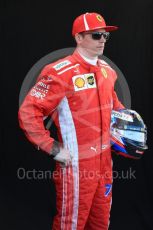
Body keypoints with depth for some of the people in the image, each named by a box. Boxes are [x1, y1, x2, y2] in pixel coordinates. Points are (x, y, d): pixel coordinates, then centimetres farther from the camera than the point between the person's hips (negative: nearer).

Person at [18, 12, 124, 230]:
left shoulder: (107, 70, 9)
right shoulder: (60, 73, -17)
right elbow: (28, 113, -18)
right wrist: (53, 148, -18)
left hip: (104, 162, 7)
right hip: (76, 165, -7)